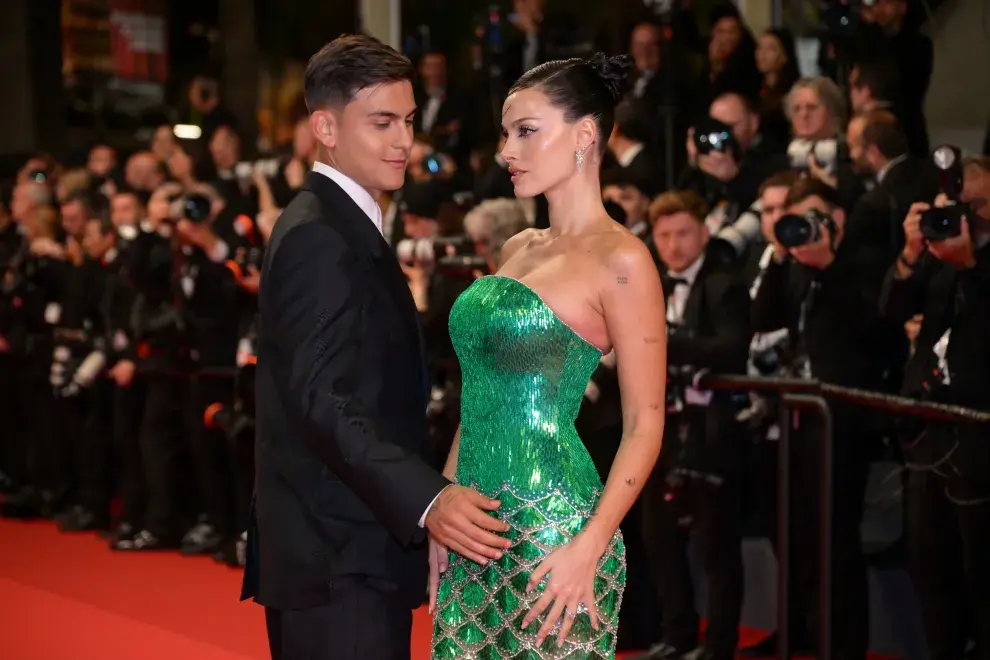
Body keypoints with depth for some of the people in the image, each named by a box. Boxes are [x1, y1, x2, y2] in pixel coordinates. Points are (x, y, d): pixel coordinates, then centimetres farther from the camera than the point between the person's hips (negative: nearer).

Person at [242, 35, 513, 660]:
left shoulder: (345, 227, 17)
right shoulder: (318, 237, -16)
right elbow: (322, 401, -26)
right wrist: (427, 500, -37)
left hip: (348, 550, 10)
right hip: (340, 562, -10)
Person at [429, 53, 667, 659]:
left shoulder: (619, 259, -10)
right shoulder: (518, 249, 13)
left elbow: (645, 426, -11)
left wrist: (589, 549, -19)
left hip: (553, 527, -7)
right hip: (477, 528, 7)